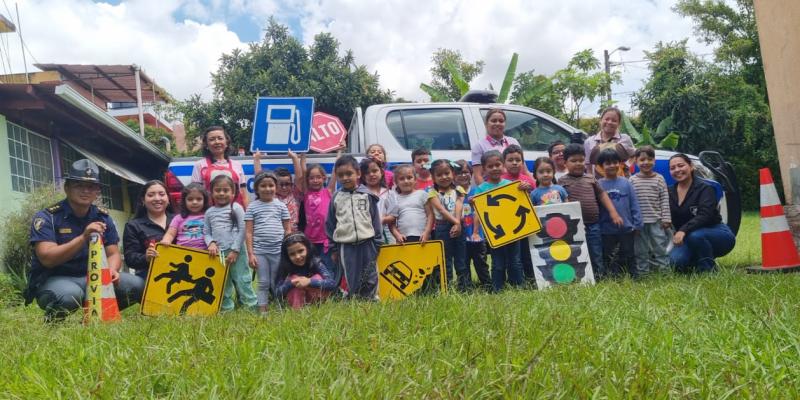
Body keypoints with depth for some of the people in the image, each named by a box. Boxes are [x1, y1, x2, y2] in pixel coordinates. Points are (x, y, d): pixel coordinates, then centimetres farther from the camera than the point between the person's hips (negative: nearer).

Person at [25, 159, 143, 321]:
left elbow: (113, 254, 3)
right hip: (54, 280, -4)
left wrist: (112, 270, -21)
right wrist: (83, 237, -33)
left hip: (92, 278, 4)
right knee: (70, 295, -39)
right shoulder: (46, 217, -10)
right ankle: (53, 320, -3)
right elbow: (47, 259, -22)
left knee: (136, 285, -18)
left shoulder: (103, 217, 5)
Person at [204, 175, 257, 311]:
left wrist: (235, 250, -11)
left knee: (242, 280, -3)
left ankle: (251, 306, 3)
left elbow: (242, 230, -6)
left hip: (236, 252, -4)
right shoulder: (209, 212, 12)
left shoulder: (236, 208, -1)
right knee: (222, 284, 10)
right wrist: (211, 243, -9)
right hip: (218, 253, 4)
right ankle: (227, 308, 19)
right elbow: (206, 232, 12)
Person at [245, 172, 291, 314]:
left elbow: (288, 230, 9)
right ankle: (262, 311, 10)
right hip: (259, 251, 0)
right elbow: (248, 232, 2)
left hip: (279, 251, 1)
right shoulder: (252, 207, 3)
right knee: (263, 283, 4)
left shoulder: (281, 206, 6)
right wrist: (250, 253, -5)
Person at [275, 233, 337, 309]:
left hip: (315, 299, -1)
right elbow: (277, 293, -18)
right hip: (296, 300, 1)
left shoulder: (316, 263, -20)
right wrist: (290, 283, -36)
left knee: (317, 278, -25)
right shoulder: (285, 268, -16)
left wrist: (309, 281, -39)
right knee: (294, 278, -23)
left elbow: (332, 283, -30)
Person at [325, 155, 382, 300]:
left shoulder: (367, 195, 2)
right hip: (345, 245, 1)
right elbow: (330, 224, 9)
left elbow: (375, 221, 4)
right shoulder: (336, 198, 6)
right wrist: (333, 249, 8)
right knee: (351, 280, 4)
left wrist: (377, 244, 1)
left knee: (370, 279, 4)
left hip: (367, 243, -1)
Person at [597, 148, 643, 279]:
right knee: (607, 257, 11)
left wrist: (637, 224, -5)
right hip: (606, 230, 0)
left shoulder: (626, 183, -2)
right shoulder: (598, 185, -4)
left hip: (627, 228, 0)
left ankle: (633, 273, 23)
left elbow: (634, 205, -1)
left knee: (628, 254, 12)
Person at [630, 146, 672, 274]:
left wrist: (666, 219, -4)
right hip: (639, 222, 0)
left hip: (656, 220, 0)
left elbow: (665, 200, 1)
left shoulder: (659, 179, 3)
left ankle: (664, 269, 12)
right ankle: (643, 271, 15)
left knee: (660, 246, 4)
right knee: (641, 249, 7)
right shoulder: (632, 180, 2)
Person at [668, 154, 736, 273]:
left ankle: (708, 268, -12)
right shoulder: (670, 192, 4)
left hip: (719, 235, -4)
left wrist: (683, 230, -41)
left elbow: (705, 215, -28)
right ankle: (697, 263, 7)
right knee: (676, 259, -26)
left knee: (694, 235, -37)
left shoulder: (704, 188, -13)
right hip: (688, 240, 4)